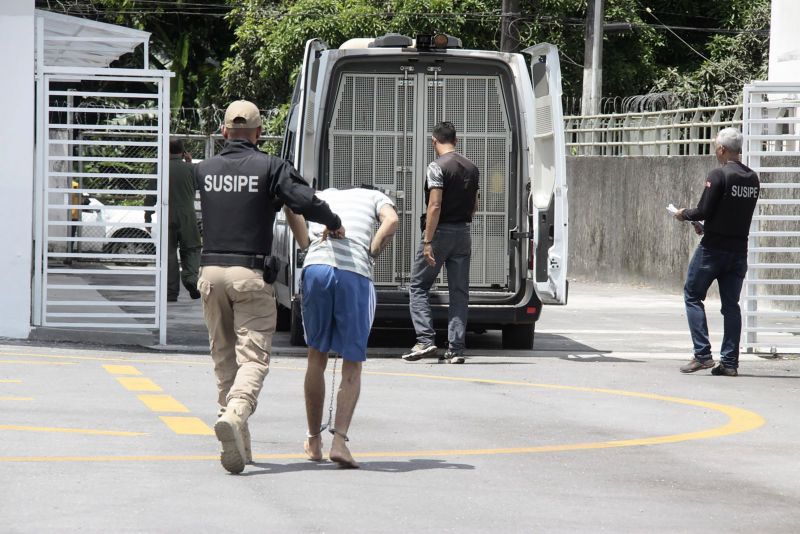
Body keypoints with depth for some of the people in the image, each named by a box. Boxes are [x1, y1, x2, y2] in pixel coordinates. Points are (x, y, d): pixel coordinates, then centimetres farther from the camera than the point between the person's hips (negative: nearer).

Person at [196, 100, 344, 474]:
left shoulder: (203, 170, 9)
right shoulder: (270, 168, -4)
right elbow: (304, 201, -16)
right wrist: (334, 224, 2)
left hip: (211, 271, 4)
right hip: (251, 274, -4)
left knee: (224, 358, 14)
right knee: (253, 356, -5)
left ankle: (239, 445, 17)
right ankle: (234, 416, -33)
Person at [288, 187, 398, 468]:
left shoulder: (324, 195, 33)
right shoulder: (376, 197, 26)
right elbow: (391, 221, 3)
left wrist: (305, 242, 18)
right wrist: (370, 256, 9)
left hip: (316, 266, 2)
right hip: (356, 274, -2)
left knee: (317, 357, 17)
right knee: (352, 365, 7)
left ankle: (313, 441, 24)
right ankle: (339, 441, -9)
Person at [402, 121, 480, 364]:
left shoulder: (437, 167, -12)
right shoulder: (471, 168, 10)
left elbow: (435, 206, -18)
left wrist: (428, 242, -19)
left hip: (440, 232, -6)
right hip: (463, 234, 6)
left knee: (418, 286, 4)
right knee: (459, 292, 6)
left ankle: (425, 340, -8)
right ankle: (456, 349, 2)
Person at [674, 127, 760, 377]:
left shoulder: (718, 175, -14)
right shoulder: (752, 179, 7)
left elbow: (704, 210, -16)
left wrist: (684, 214, 5)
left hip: (713, 248, -6)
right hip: (739, 249, 6)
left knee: (693, 296, 6)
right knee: (731, 304, 9)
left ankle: (702, 354, -4)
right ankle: (729, 361, 5)